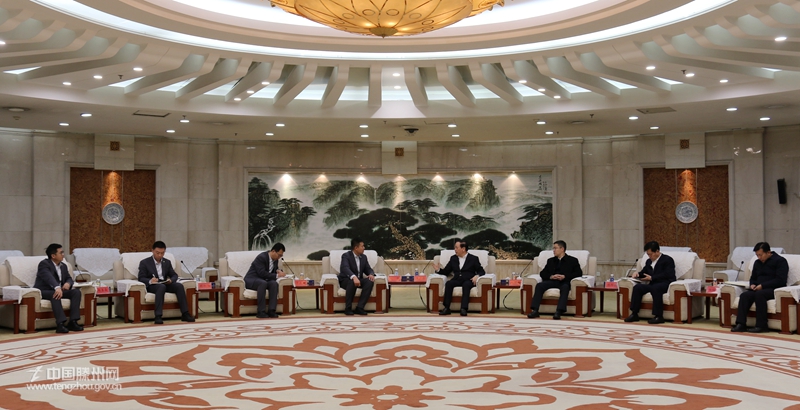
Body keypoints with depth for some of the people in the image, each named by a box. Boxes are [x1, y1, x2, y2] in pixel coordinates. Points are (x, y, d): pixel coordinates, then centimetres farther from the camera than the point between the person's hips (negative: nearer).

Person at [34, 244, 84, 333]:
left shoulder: (63, 266, 15)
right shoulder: (44, 264, -12)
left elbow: (69, 278, 13)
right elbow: (48, 277, -30)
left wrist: (68, 283, -15)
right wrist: (57, 288, -49)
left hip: (58, 290, 7)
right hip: (43, 291, -7)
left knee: (76, 292, -15)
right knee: (55, 295, -38)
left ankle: (73, 322, -22)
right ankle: (60, 324, -46)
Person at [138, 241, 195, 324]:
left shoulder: (167, 262, 16)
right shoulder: (144, 262, 2)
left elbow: (174, 275, 14)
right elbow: (141, 278, -6)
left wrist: (171, 280, -12)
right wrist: (150, 281, -29)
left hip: (165, 284, 4)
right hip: (152, 286, -4)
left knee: (179, 286, -25)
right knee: (161, 287, -39)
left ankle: (185, 314, -27)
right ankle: (158, 316, -46)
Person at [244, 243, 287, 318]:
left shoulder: (275, 259, 5)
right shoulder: (261, 257, -20)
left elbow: (274, 270, 18)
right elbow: (262, 273, -27)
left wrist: (278, 271, -7)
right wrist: (277, 275, -26)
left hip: (263, 281, 7)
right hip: (251, 280, -7)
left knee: (274, 283, -26)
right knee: (263, 283, -39)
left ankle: (271, 310, -29)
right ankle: (261, 311, -35)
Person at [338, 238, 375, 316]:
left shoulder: (363, 257, 9)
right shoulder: (346, 256, -13)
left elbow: (368, 269, 9)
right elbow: (345, 268, -31)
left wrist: (371, 274, -17)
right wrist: (354, 277, -50)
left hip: (358, 280, 6)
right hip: (346, 280, -6)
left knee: (370, 281, -25)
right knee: (352, 282, -40)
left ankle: (359, 307, -26)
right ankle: (348, 308, -26)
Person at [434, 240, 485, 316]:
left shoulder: (473, 258, 10)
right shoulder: (453, 258, 19)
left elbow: (481, 271, 6)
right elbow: (446, 272, 19)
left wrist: (477, 276, -17)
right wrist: (438, 270, -1)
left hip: (468, 281, -3)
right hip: (457, 280, 3)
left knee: (466, 285, -37)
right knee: (448, 283, -30)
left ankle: (464, 308, -43)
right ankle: (446, 308, -33)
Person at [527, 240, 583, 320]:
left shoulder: (572, 260, 15)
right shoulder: (551, 260, 26)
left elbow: (579, 273, 2)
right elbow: (542, 273, 18)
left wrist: (565, 276, -12)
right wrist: (551, 276, -6)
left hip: (564, 282, -3)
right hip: (552, 281, 3)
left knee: (565, 287, -39)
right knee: (539, 285, -26)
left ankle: (559, 312, -49)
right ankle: (535, 310, -34)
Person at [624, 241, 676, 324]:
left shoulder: (668, 260, 1)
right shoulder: (649, 261, 23)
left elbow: (668, 275, -12)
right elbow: (644, 272, 34)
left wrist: (652, 278, -14)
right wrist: (638, 274, 9)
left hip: (665, 284, -6)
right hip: (653, 284, 6)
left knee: (655, 288, -39)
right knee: (637, 287, -22)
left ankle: (658, 316, -35)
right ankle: (634, 314, -22)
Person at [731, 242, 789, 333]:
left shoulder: (780, 261, -2)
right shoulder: (757, 262, 20)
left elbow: (780, 280, -12)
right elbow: (753, 278, 30)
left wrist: (762, 286, -18)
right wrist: (752, 284, 5)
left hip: (774, 290, -6)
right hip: (759, 289, 6)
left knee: (759, 294, -36)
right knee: (744, 295, -24)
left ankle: (761, 325, -32)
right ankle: (741, 324, -32)